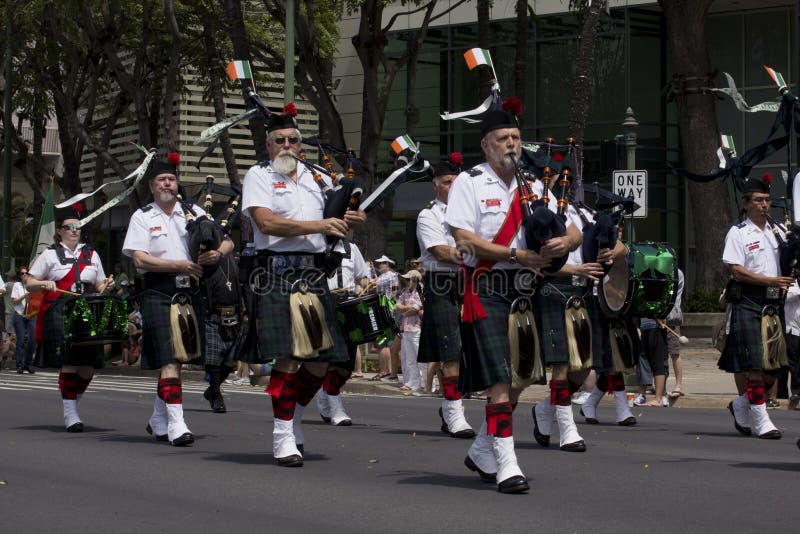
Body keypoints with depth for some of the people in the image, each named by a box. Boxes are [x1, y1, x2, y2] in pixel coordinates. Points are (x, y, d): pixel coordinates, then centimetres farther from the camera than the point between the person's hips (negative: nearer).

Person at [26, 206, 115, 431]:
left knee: (88, 365, -1)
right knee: (69, 363, -11)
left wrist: (106, 287, 2)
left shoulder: (91, 254, 19)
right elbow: (29, 283, 9)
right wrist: (45, 283, -11)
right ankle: (69, 413, -4)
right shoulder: (50, 255, 8)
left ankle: (73, 402, 21)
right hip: (60, 314, -4)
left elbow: (99, 285, 24)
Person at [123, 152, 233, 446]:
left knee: (178, 358, 10)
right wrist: (181, 265, -14)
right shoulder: (142, 217, 5)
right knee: (169, 360, -14)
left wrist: (217, 253, -12)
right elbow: (139, 259, -7)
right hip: (159, 296, -4)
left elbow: (227, 241, 12)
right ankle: (175, 424, -18)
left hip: (190, 294, 4)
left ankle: (158, 421, 24)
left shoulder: (193, 212, 14)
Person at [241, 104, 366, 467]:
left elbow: (329, 227, 28)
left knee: (320, 362, 4)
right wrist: (318, 225, -15)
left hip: (314, 273, 6)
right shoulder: (259, 176, 3)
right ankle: (283, 437, -2)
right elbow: (266, 222, -12)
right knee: (287, 358, -10)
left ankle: (292, 419, 26)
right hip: (278, 272, -6)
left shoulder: (315, 178, 20)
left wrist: (345, 222, 4)